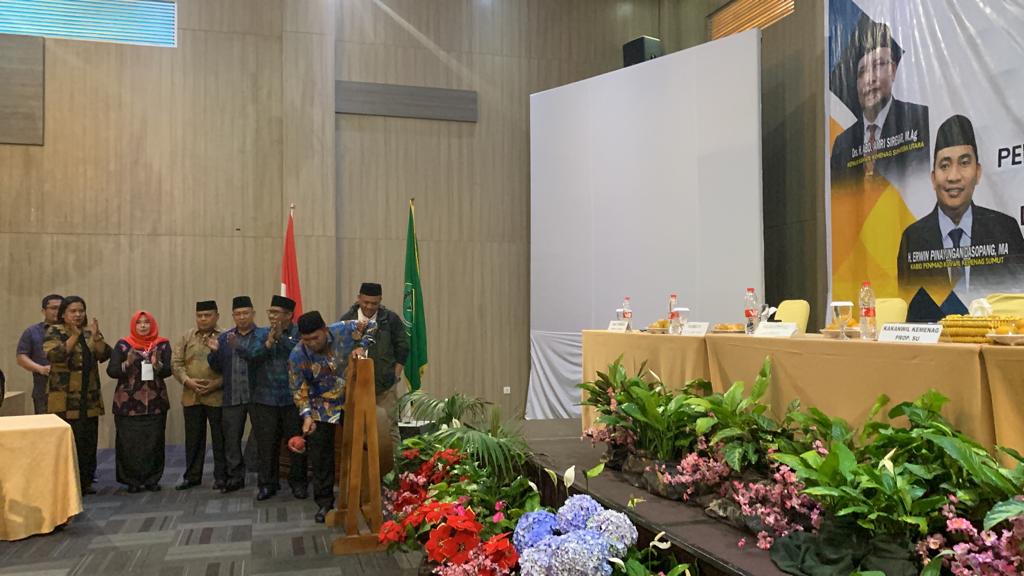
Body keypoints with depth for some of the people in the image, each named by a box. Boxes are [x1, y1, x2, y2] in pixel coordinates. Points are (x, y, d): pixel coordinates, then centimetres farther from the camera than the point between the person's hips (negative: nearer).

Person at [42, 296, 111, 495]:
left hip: (89, 398, 4)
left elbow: (105, 355, -2)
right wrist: (74, 336, -25)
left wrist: (95, 337, -18)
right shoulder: (54, 333, 0)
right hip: (64, 399, -4)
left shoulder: (90, 332, 11)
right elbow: (54, 355, -18)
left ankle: (86, 481, 15)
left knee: (89, 441, 6)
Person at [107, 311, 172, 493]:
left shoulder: (162, 344, 5)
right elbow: (111, 371, -3)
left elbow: (168, 371, -3)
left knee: (154, 442, 1)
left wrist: (157, 364, -23)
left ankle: (152, 479, 12)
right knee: (129, 443, -1)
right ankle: (132, 481, 10)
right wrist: (127, 363, -21)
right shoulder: (123, 345, 3)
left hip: (155, 402, 1)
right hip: (128, 403, -1)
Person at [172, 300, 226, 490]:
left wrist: (216, 384, -17)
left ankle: (221, 477, 13)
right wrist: (187, 380, -10)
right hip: (191, 396, 3)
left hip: (217, 396, -3)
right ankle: (192, 476, 24)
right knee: (193, 438, 12)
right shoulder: (187, 337, 9)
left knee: (220, 439, 4)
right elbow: (176, 362, 5)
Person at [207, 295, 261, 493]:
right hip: (232, 398, 4)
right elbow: (217, 367, 10)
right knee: (231, 439, 10)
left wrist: (238, 347, -26)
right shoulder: (224, 338, 11)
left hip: (256, 396, -4)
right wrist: (214, 351, -8)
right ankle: (235, 477, 22)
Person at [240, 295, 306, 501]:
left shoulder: (299, 332, 0)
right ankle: (267, 483, 20)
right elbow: (251, 356, -5)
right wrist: (268, 343, -18)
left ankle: (298, 482, 20)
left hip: (293, 398, -2)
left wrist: (280, 338, -20)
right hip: (265, 398, 2)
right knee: (266, 444, 7)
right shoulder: (261, 334, 8)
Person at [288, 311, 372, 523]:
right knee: (321, 458, 3)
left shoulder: (345, 330, -18)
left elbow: (372, 328, -1)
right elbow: (299, 390, -11)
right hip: (322, 410, -1)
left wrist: (362, 347, -17)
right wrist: (306, 415, -24)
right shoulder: (297, 356, -19)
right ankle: (324, 503, 18)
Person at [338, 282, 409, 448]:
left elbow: (402, 347, 5)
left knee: (389, 427, 3)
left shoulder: (391, 319, 0)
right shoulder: (347, 319, 2)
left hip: (385, 385, -1)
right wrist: (356, 334, -18)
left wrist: (395, 374, 0)